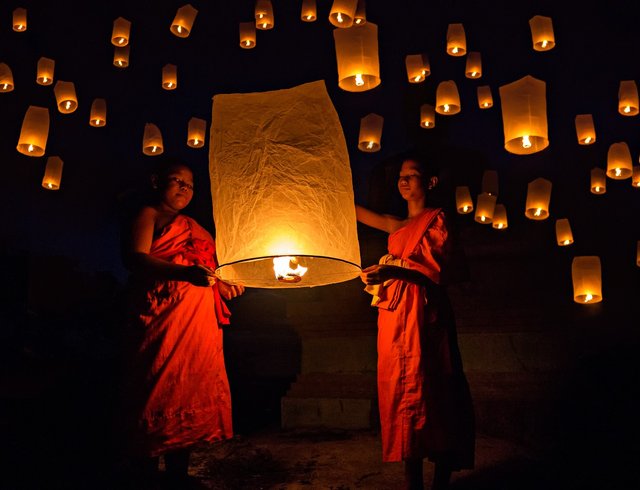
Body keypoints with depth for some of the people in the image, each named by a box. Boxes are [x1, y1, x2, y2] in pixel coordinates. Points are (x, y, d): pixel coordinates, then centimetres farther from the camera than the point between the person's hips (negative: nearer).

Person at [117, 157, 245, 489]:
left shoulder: (192, 227, 24)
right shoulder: (147, 215, 2)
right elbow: (135, 258, -16)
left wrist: (222, 285, 7)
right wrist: (185, 273, -30)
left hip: (199, 322, 7)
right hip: (160, 318, -6)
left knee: (190, 391, 5)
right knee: (158, 392, -6)